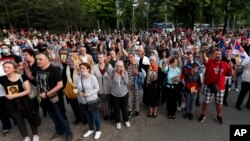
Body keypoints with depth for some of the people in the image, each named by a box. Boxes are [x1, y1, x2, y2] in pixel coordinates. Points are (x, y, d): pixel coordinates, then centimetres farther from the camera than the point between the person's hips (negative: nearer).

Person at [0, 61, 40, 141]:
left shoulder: (22, 77, -14)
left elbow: (28, 90, -16)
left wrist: (15, 95, -22)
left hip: (24, 102, -3)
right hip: (12, 104, 3)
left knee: (30, 118, 12)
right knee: (19, 121, 15)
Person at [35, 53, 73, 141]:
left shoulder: (54, 70, -19)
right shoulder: (37, 70, -1)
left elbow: (60, 85, -23)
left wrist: (47, 94, -21)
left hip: (54, 97, -6)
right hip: (44, 98, 6)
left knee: (61, 116, 7)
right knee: (53, 116, 21)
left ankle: (68, 133, 25)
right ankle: (59, 131, 41)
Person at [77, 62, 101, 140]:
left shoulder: (92, 77, -15)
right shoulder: (79, 78, -1)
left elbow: (97, 88, -13)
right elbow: (79, 88, 12)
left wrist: (88, 94, -22)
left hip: (92, 100, -5)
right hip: (82, 101, 5)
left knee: (95, 116, 9)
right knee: (88, 116, 21)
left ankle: (98, 130, 31)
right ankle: (91, 129, 42)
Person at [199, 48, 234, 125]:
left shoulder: (225, 64, 3)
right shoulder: (209, 62, -8)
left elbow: (232, 74, 5)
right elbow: (205, 58, -31)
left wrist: (231, 67, -14)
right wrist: (203, 52, -50)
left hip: (220, 88, 3)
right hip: (209, 86, -3)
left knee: (219, 103, 16)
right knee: (206, 101, 9)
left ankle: (219, 116, 37)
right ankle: (203, 115, 27)